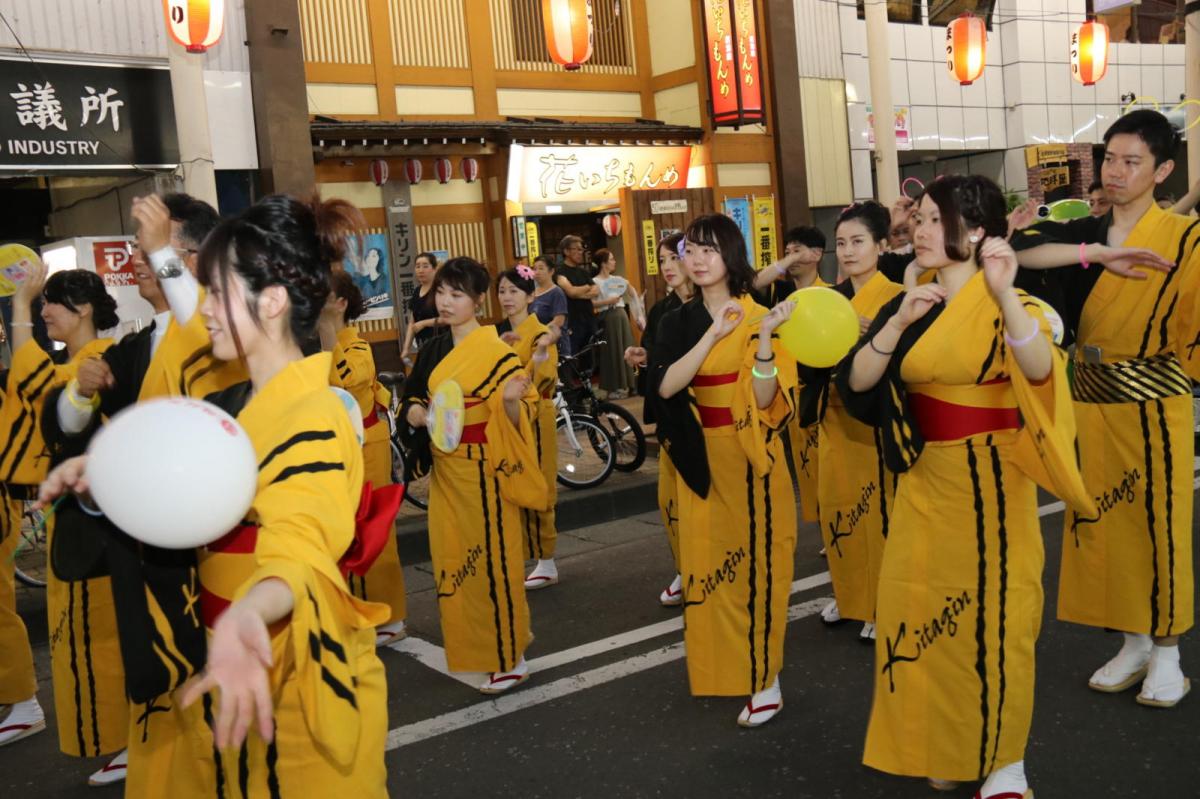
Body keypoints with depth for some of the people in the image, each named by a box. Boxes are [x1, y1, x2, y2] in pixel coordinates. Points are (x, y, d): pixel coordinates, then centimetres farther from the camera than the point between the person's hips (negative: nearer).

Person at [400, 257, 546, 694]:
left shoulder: (496, 352, -11)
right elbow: (411, 401, 11)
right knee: (453, 562, 12)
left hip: (483, 473, -6)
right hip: (445, 472, 7)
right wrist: (419, 414, -11)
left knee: (491, 560, 1)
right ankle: (471, 647, 29)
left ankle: (510, 659, 14)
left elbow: (518, 420, -13)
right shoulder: (433, 352, 8)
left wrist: (511, 401, -35)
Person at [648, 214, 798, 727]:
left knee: (752, 560, 2)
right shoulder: (678, 322, 4)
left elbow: (765, 399, -17)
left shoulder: (757, 316, -8)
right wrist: (715, 334, -21)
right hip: (701, 458, 5)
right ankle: (720, 667, 29)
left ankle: (765, 680, 13)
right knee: (708, 563, 12)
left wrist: (764, 337, -30)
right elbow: (664, 386, -14)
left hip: (748, 458, -4)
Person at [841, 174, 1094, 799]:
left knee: (991, 614, 4)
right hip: (925, 483, 5)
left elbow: (1039, 371, -30)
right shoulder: (909, 305, 5)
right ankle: (940, 746, 29)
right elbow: (856, 382, -6)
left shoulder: (1006, 303, -10)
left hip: (989, 483, -5)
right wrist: (899, 321, -19)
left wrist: (1003, 292, -43)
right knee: (922, 611, 10)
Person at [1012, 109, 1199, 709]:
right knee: (1103, 522, 10)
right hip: (1092, 401, 4)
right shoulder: (1083, 233, 4)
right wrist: (1098, 254, -25)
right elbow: (1018, 250, -16)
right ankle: (1135, 643, 27)